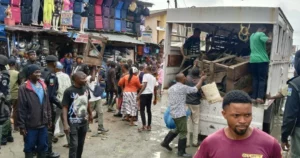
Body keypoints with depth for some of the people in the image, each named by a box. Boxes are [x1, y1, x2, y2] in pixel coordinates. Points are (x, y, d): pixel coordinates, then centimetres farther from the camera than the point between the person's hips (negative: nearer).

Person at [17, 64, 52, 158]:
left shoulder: (43, 86, 6)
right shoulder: (23, 88, -11)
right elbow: (21, 109, -11)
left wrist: (49, 119, 10)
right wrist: (21, 126, -11)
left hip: (43, 124, 5)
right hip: (30, 125, -5)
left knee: (43, 147, 16)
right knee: (29, 148, 11)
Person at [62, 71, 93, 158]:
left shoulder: (86, 89, -1)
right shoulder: (69, 91, -17)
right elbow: (65, 108, -15)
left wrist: (90, 114, 25)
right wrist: (65, 124, -21)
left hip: (84, 121, 5)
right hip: (73, 123, -5)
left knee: (81, 143, 16)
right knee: (74, 145, -4)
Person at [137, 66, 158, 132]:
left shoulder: (145, 75, -3)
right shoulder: (154, 78, 19)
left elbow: (144, 85, -14)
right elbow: (155, 89, 18)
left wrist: (139, 94, -15)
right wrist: (155, 99, 23)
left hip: (144, 94, -7)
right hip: (150, 94, 7)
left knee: (142, 110, -4)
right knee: (149, 110, 14)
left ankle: (144, 126, -9)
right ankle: (149, 126, 16)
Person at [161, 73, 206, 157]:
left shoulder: (171, 88, 13)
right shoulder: (183, 87, -14)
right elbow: (196, 89, -9)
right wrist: (201, 79, 4)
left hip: (173, 113, 9)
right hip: (180, 114, -9)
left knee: (177, 129, 24)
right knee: (183, 132, 0)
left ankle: (165, 142, 29)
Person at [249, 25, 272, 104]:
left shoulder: (252, 35, 20)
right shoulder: (261, 34, -4)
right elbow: (268, 40, -23)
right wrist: (271, 37, -3)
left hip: (253, 60, 6)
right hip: (262, 60, -6)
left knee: (255, 79, 8)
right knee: (262, 79, -3)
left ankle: (254, 97, 3)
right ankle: (260, 97, -13)